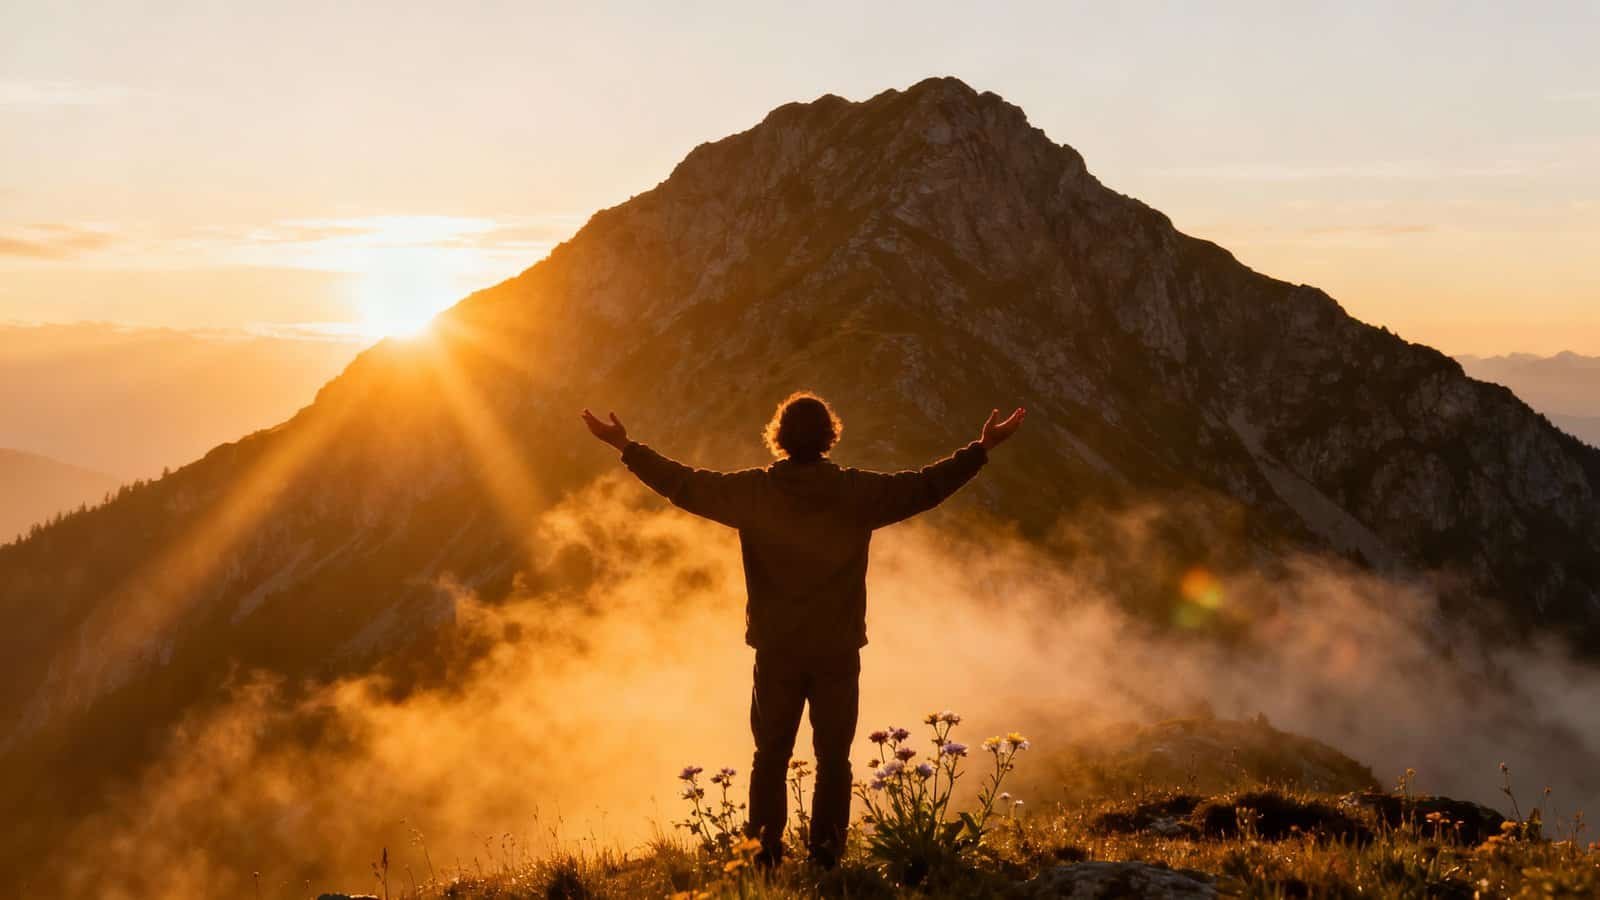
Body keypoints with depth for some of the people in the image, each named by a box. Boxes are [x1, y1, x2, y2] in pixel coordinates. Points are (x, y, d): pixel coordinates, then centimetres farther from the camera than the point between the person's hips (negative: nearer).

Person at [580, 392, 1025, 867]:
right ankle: (826, 856, 7)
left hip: (775, 650, 1)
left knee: (770, 756, 11)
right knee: (833, 758, 8)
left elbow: (684, 485, 1)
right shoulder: (858, 492, -8)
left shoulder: (753, 491, -6)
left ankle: (764, 855, 11)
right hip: (839, 650, -1)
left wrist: (626, 447, 12)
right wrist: (982, 449, 10)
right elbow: (926, 486, 0)